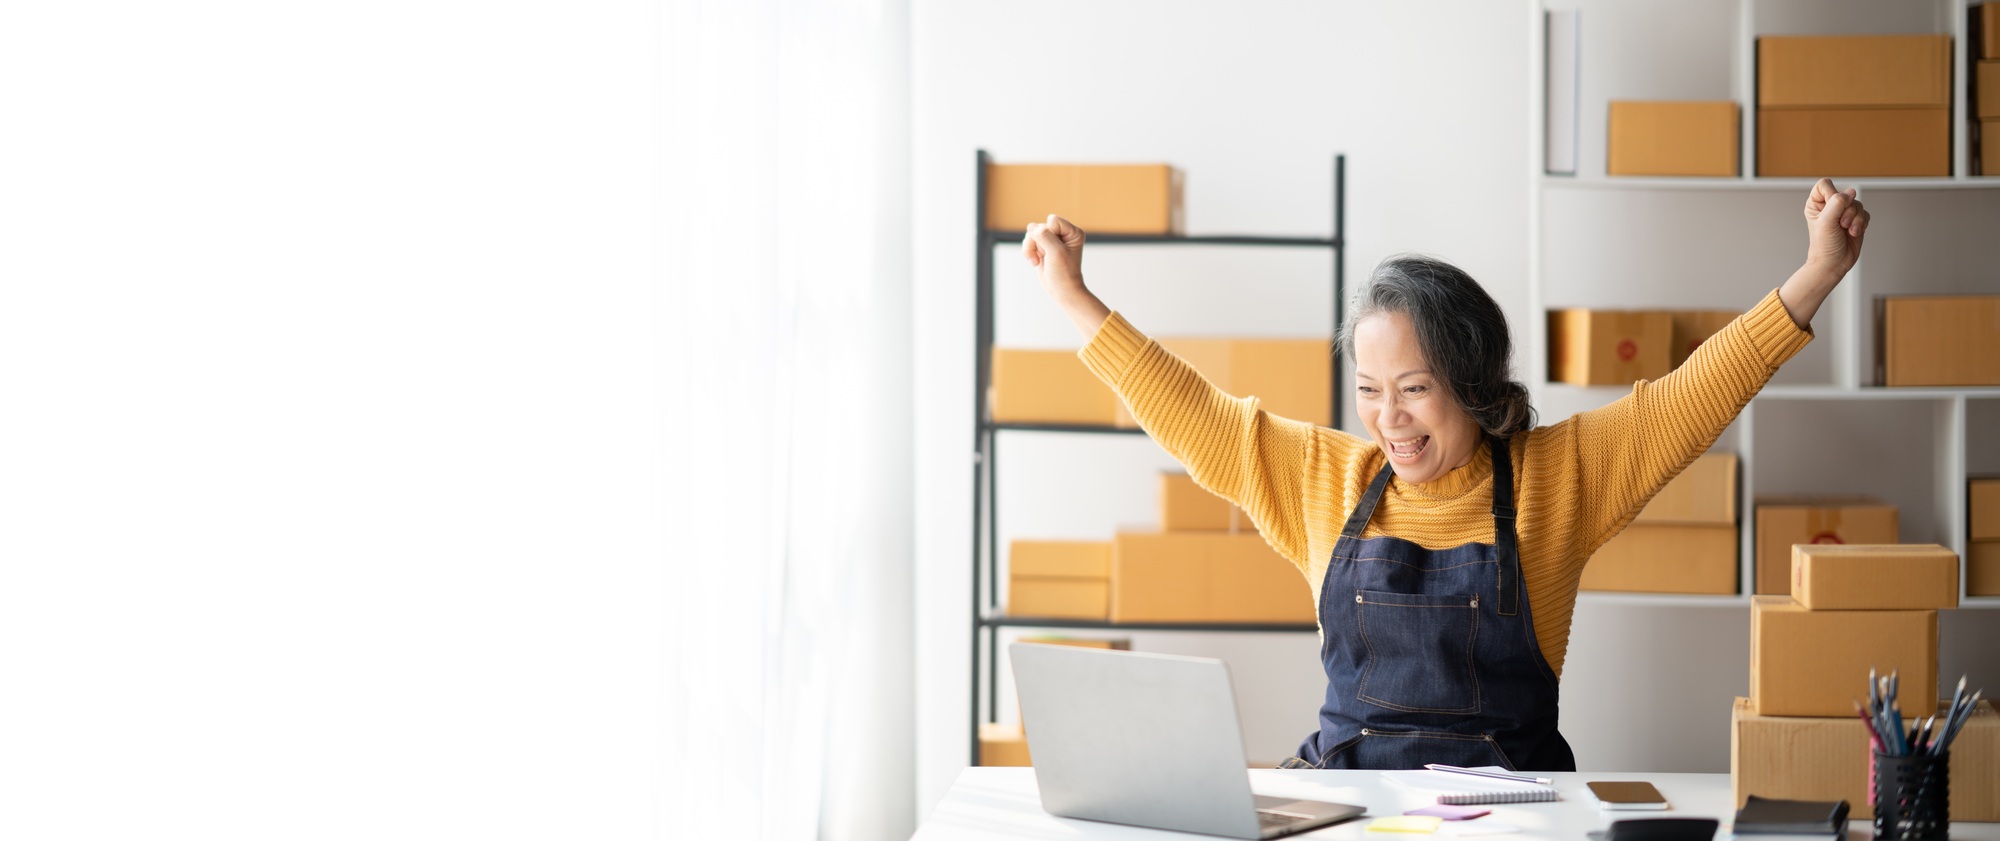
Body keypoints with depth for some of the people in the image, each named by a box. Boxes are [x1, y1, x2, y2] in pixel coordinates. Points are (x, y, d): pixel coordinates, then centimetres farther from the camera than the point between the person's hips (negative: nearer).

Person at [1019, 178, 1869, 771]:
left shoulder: (1554, 475, 6)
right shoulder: (1327, 478, 13)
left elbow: (1692, 395, 4)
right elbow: (1189, 412, 18)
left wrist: (1817, 274, -1)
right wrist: (1071, 294, 19)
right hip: (1343, 786, 2)